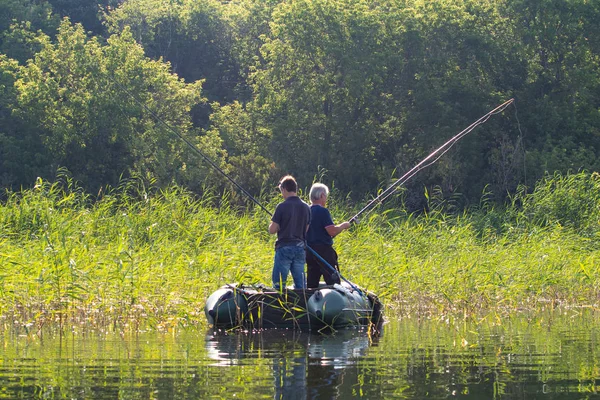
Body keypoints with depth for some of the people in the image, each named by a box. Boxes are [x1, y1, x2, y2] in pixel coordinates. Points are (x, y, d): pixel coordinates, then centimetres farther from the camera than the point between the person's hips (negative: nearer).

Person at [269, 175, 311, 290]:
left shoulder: (282, 207, -11)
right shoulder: (305, 207, 6)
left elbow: (272, 230, -10)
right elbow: (307, 229, 12)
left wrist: (272, 224, 10)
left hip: (284, 247, -5)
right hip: (300, 248, 5)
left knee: (279, 284, -2)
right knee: (300, 284, 8)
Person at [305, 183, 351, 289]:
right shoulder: (322, 211, -13)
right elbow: (332, 231, -19)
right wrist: (343, 226, -2)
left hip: (309, 250, 8)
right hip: (323, 250, -8)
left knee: (311, 283, 9)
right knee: (333, 280, -5)